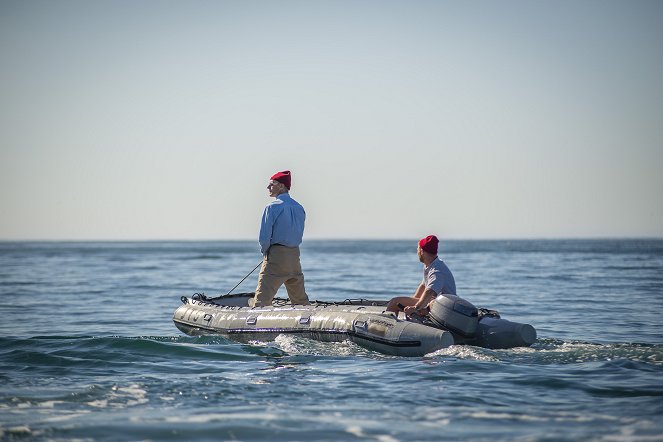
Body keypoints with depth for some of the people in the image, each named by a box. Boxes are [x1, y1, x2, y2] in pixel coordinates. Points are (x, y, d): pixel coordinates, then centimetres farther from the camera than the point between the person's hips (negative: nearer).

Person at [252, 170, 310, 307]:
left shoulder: (272, 207, -11)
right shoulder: (299, 208, 10)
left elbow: (264, 237, -14)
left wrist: (265, 251, 4)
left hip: (276, 255, -7)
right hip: (295, 255, 7)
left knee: (262, 298, -10)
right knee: (300, 299, 15)